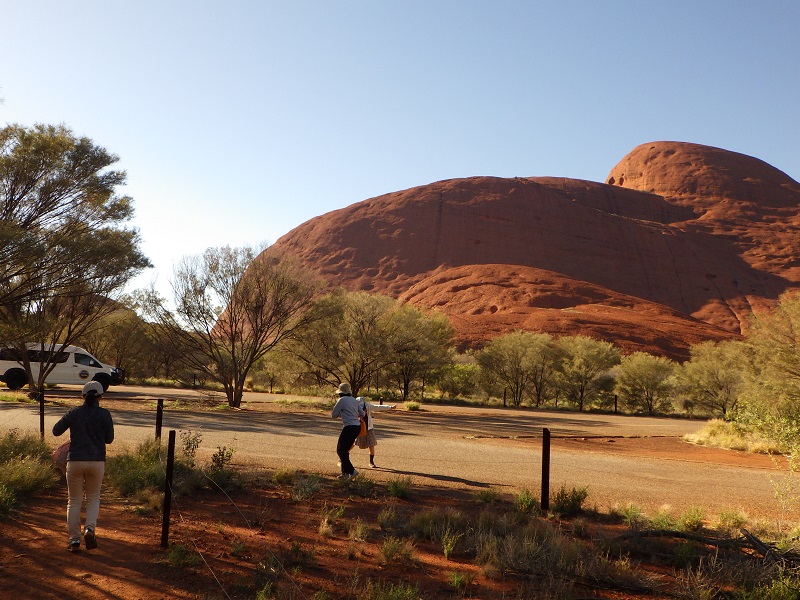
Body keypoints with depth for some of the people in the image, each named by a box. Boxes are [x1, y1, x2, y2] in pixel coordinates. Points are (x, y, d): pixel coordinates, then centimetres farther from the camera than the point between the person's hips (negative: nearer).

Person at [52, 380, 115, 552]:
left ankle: (74, 539, 11)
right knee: (93, 497, 17)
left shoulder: (74, 413, 1)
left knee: (74, 501, 12)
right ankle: (90, 528, -5)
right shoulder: (104, 414, -4)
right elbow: (109, 439, 1)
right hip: (97, 462, -1)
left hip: (75, 461, 1)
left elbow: (56, 431, 11)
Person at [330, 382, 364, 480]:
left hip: (349, 427, -8)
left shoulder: (341, 400, -7)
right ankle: (345, 473, 18)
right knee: (345, 450, 16)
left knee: (341, 450, -1)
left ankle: (351, 471, -11)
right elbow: (362, 414, 16)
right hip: (357, 427, 8)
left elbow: (333, 415, 2)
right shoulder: (354, 400, 13)